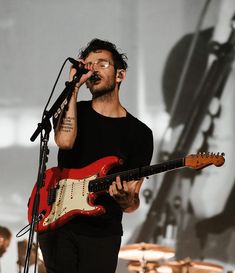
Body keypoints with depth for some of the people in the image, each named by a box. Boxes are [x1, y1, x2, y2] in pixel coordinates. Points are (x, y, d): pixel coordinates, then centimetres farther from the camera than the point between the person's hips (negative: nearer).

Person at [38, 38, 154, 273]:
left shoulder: (140, 133, 2)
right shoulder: (73, 110, 6)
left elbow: (131, 205, -1)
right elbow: (64, 140, -21)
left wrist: (127, 199, -26)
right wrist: (74, 86, -13)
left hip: (103, 235, 0)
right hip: (57, 224, 0)